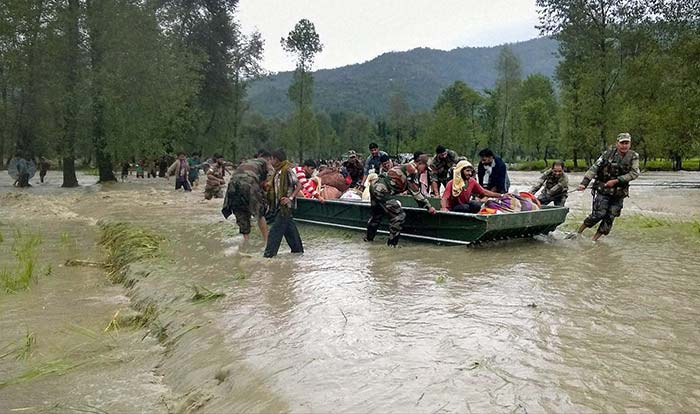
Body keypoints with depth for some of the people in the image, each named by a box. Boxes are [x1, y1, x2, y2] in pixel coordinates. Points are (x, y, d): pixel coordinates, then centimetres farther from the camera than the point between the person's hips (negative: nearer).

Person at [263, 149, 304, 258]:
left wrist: (290, 198, -23)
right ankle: (298, 248, 25)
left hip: (285, 205, -9)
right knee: (289, 227, 15)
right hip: (279, 205, 9)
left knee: (276, 229, -7)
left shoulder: (288, 170, -15)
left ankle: (270, 253, -3)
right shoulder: (278, 171, 12)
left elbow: (299, 186, -17)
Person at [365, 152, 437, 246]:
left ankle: (369, 237, 45)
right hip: (382, 190, -10)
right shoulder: (412, 169, -8)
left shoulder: (407, 167, 20)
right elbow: (415, 192, -11)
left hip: (375, 185, 10)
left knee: (377, 214, 29)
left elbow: (414, 191, 27)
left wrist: (426, 204, 27)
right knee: (399, 215, -6)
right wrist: (429, 207, -5)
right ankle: (392, 243, -1)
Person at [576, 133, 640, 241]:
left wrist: (616, 181, -21)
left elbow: (634, 173, -12)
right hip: (603, 191, -2)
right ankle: (579, 231, 7)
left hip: (619, 193, 2)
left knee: (610, 218, 2)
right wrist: (584, 182, -21)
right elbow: (594, 168, -10)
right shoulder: (608, 154, -6)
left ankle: (594, 239, 15)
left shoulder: (633, 157, -3)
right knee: (598, 214, -12)